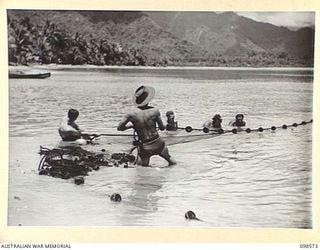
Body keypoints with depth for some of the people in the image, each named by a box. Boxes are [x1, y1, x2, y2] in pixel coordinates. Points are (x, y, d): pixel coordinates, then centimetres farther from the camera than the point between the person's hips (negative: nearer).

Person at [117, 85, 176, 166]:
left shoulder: (132, 114, -14)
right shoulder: (155, 111, -14)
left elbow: (119, 127, -4)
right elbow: (162, 128, -1)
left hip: (144, 147, 0)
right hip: (158, 144, 0)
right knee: (169, 158, 26)